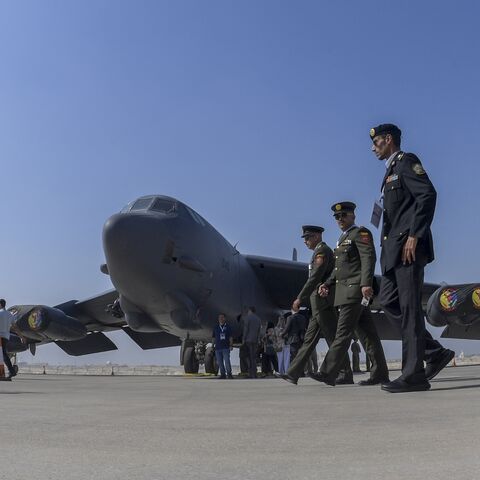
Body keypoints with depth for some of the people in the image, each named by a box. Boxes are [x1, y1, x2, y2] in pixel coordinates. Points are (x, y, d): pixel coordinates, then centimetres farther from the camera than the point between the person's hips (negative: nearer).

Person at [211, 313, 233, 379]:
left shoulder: (228, 327, 5)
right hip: (218, 348, 3)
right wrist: (213, 346, 8)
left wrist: (231, 345, -3)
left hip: (226, 347, -3)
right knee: (219, 362, 3)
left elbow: (230, 337, 5)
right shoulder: (215, 327, 10)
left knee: (227, 361, -12)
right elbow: (213, 338, 14)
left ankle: (229, 373, 0)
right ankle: (223, 374, 13)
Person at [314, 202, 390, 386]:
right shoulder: (343, 238, 26)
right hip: (345, 292, 9)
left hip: (355, 290, -9)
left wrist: (366, 283, -26)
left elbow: (368, 258, -15)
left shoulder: (361, 233, -2)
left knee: (343, 331, -12)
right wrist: (327, 283, 13)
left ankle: (328, 373, -16)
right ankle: (380, 373, 9)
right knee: (367, 333, 7)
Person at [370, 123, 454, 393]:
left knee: (409, 306, -9)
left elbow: (428, 194, -16)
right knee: (389, 302, 7)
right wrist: (389, 246, 14)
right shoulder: (391, 170, 24)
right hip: (395, 248, 10)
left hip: (409, 245, -10)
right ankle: (435, 353, 12)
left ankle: (414, 375, -6)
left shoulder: (406, 161, -3)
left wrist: (414, 236, -21)